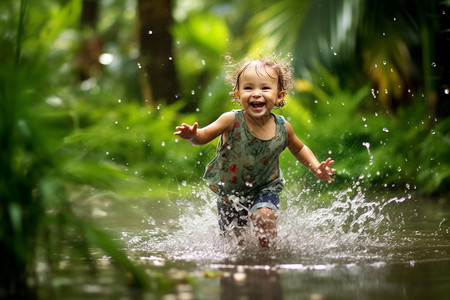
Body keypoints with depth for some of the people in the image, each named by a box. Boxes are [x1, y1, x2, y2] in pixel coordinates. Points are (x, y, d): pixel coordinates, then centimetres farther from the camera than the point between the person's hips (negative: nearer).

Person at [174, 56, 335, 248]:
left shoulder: (282, 128, -14)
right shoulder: (232, 121, -23)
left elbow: (298, 149, 7)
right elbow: (203, 137, -16)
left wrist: (316, 168, -7)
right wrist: (192, 136, -39)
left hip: (265, 188, 0)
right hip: (230, 190, 0)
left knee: (264, 216, -29)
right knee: (233, 236, 11)